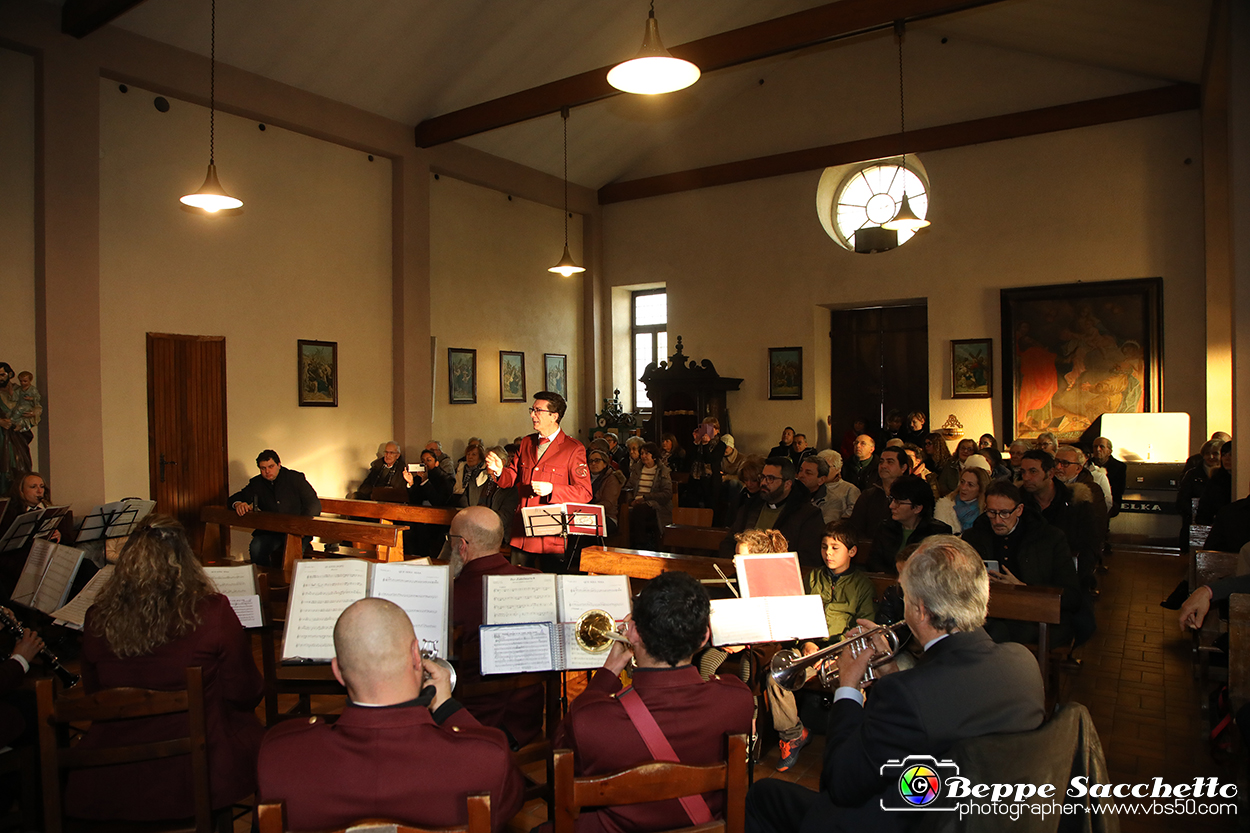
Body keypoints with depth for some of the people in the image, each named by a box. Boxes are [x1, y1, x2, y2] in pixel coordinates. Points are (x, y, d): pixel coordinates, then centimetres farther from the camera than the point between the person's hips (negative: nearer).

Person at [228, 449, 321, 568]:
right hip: (270, 531, 3)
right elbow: (232, 500, 16)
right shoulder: (256, 483, 11)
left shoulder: (296, 478, 2)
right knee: (256, 548, -28)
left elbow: (315, 505, -2)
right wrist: (238, 504, -11)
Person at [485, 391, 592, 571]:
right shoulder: (526, 443, 14)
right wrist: (499, 470, -10)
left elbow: (585, 492, -9)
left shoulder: (573, 449, -5)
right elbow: (511, 477, 12)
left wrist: (552, 489, -22)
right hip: (521, 533, 5)